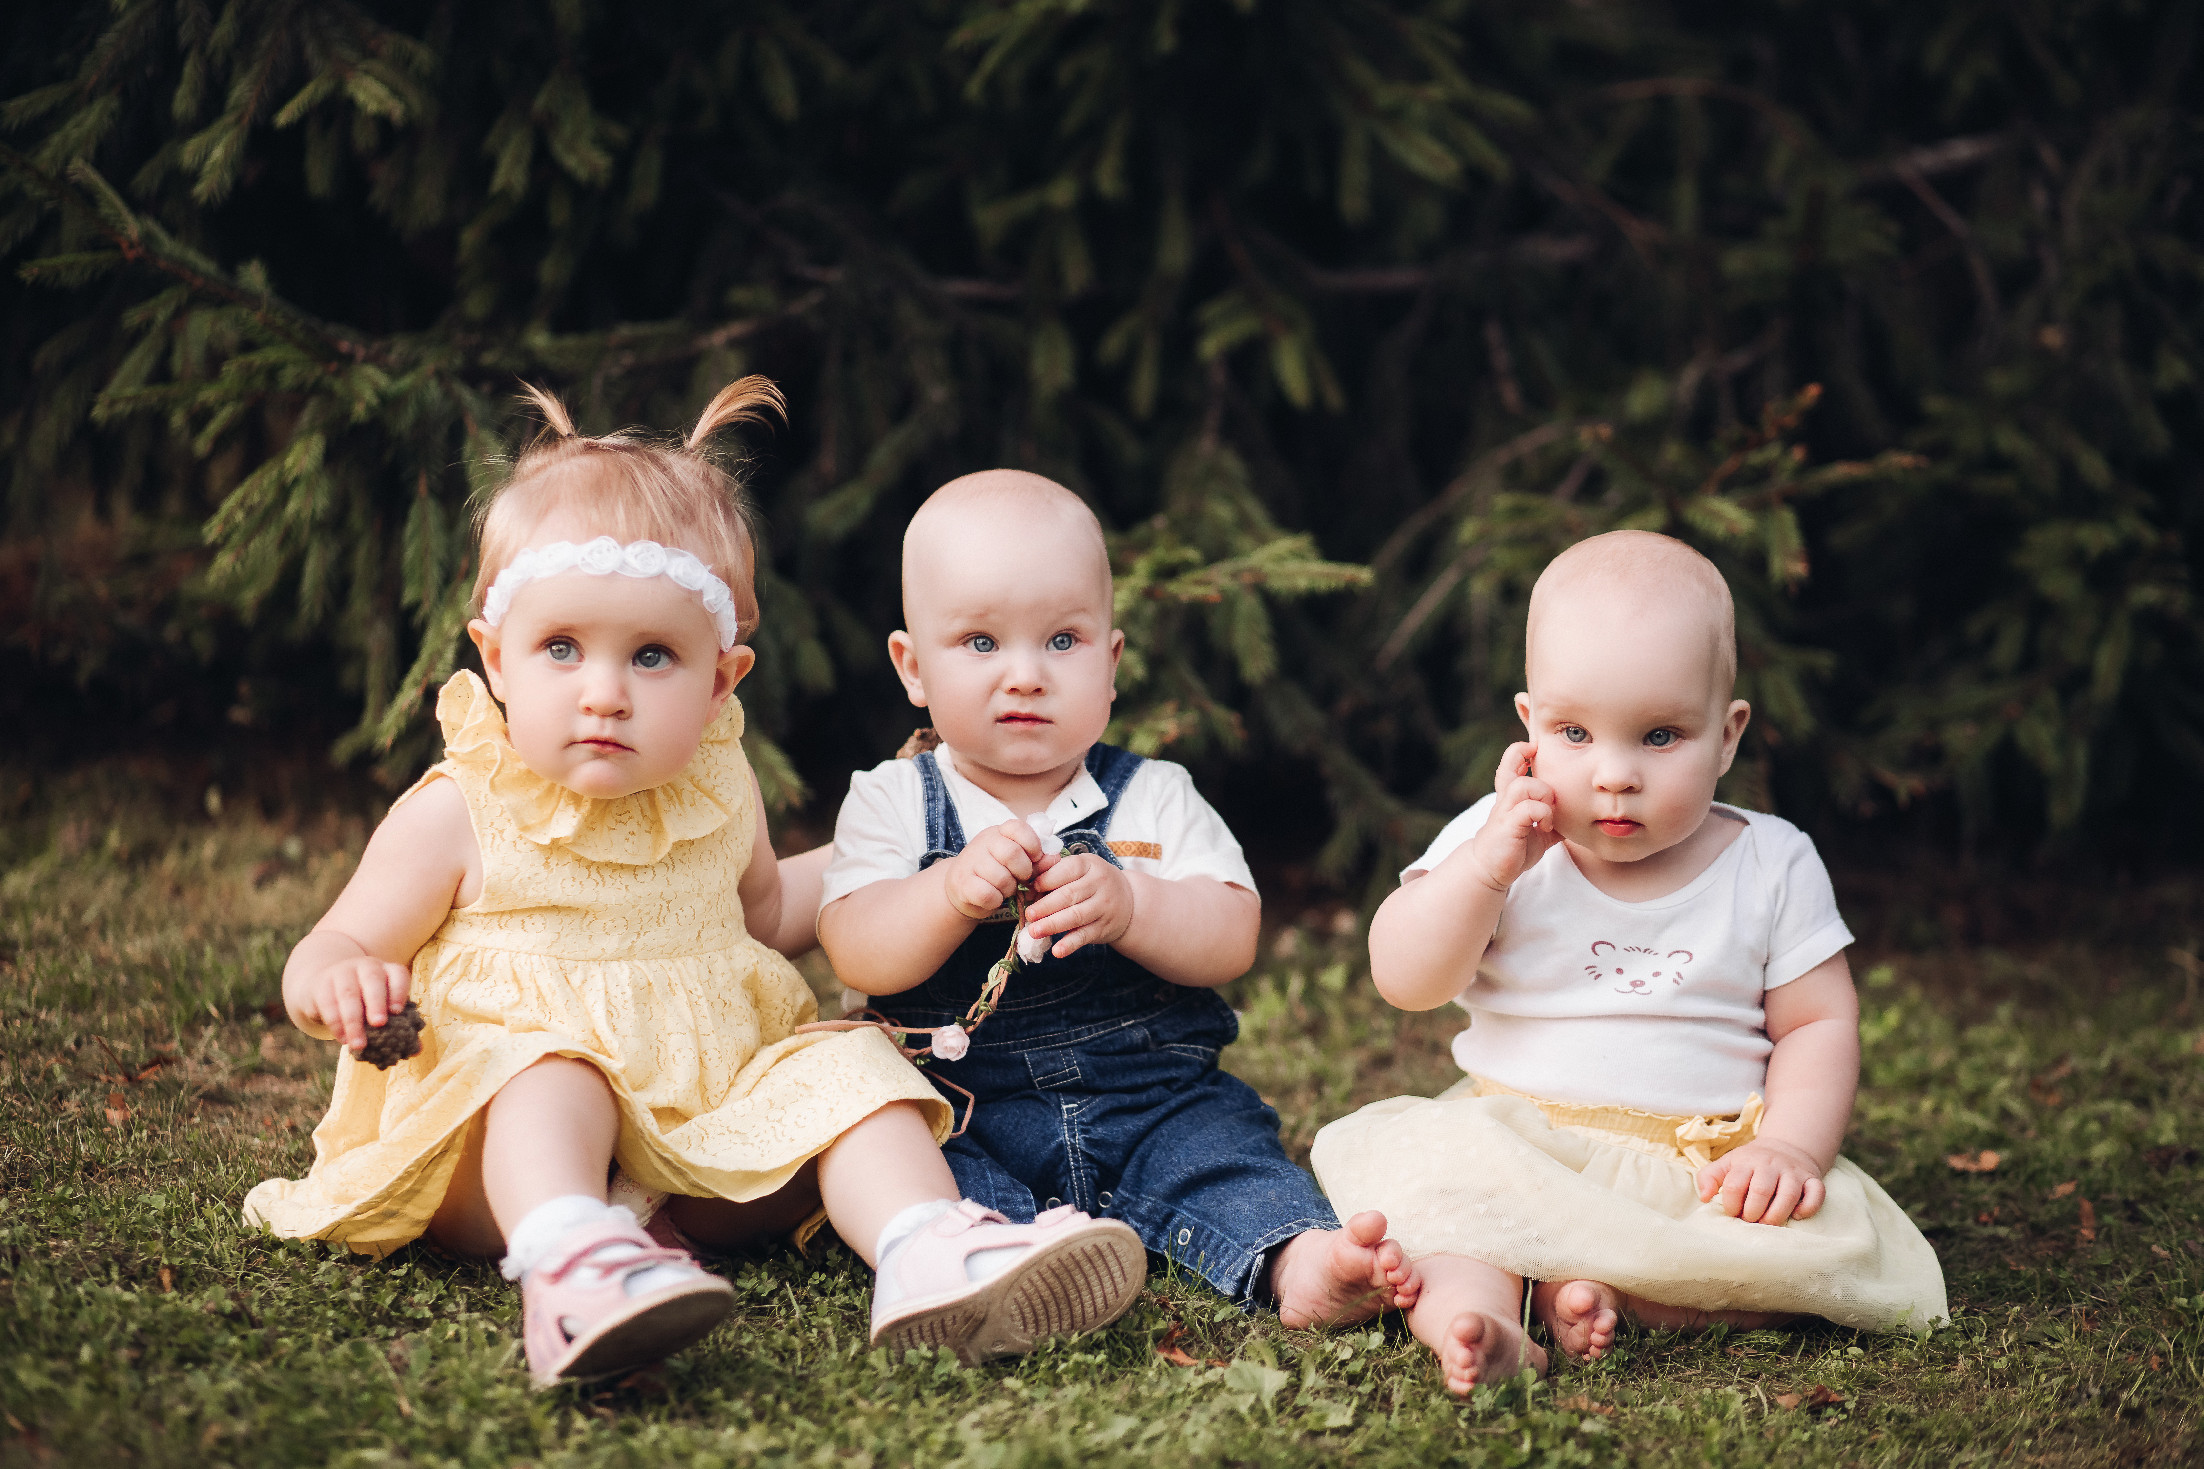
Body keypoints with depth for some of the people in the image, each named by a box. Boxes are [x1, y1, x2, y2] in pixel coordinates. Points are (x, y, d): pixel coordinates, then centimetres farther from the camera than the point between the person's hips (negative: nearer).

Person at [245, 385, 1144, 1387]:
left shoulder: (717, 792, 10)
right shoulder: (456, 817, -5)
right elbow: (342, 944, -2)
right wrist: (334, 982, -24)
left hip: (707, 1153, 4)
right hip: (503, 1139, -4)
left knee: (844, 1062, -15)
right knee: (551, 1064, -34)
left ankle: (929, 1254, -39)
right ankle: (569, 1266, -61)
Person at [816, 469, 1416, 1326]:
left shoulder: (1153, 799, 7)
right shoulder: (892, 802, 6)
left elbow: (1232, 938, -4)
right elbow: (855, 956, -7)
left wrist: (1128, 907, -25)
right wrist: (952, 893, -27)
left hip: (1153, 1101, 2)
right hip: (964, 1114, -1)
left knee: (1223, 1146, -26)